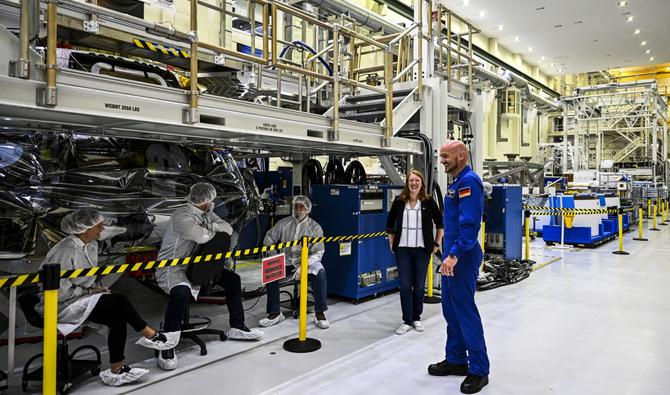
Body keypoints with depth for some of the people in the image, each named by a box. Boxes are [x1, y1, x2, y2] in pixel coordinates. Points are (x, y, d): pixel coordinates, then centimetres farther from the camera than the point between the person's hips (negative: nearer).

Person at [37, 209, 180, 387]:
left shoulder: (91, 245, 5)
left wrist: (96, 288, -1)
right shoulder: (65, 251, -22)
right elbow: (59, 291, -23)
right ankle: (152, 336, -6)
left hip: (80, 298, 8)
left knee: (118, 317, -16)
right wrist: (90, 291, -15)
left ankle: (117, 370, -11)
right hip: (59, 306, -8)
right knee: (119, 301, -21)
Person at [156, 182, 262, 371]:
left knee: (232, 279, 5)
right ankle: (167, 348, -26)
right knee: (181, 293, -39)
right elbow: (202, 236, -33)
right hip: (172, 268, -9)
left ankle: (237, 327, 17)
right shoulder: (181, 216, -21)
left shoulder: (205, 214, 6)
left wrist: (211, 226, -17)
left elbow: (228, 228, 1)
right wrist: (214, 229, -11)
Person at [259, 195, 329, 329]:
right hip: (286, 262, 2)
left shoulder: (315, 227, 0)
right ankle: (275, 313, -11)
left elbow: (318, 253, -7)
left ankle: (320, 313, -21)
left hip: (308, 263, -2)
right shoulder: (284, 223, 8)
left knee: (320, 272, -33)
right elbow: (269, 238, 17)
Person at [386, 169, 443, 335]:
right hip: (403, 249, 1)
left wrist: (437, 243, 5)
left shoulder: (428, 202, -2)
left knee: (419, 285, 7)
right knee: (405, 286, 1)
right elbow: (390, 223, 13)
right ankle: (407, 321, 11)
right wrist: (392, 243, 9)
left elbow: (440, 223, 7)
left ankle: (417, 318, 23)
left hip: (422, 249, -1)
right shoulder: (399, 201, 1)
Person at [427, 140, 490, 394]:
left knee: (465, 311, -3)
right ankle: (456, 360, 27)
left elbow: (470, 223, -25)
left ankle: (479, 370, 8)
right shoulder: (457, 182, 15)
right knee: (451, 310, 15)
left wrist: (454, 254, -27)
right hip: (452, 255, 10)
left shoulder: (469, 180, -15)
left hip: (462, 258, -10)